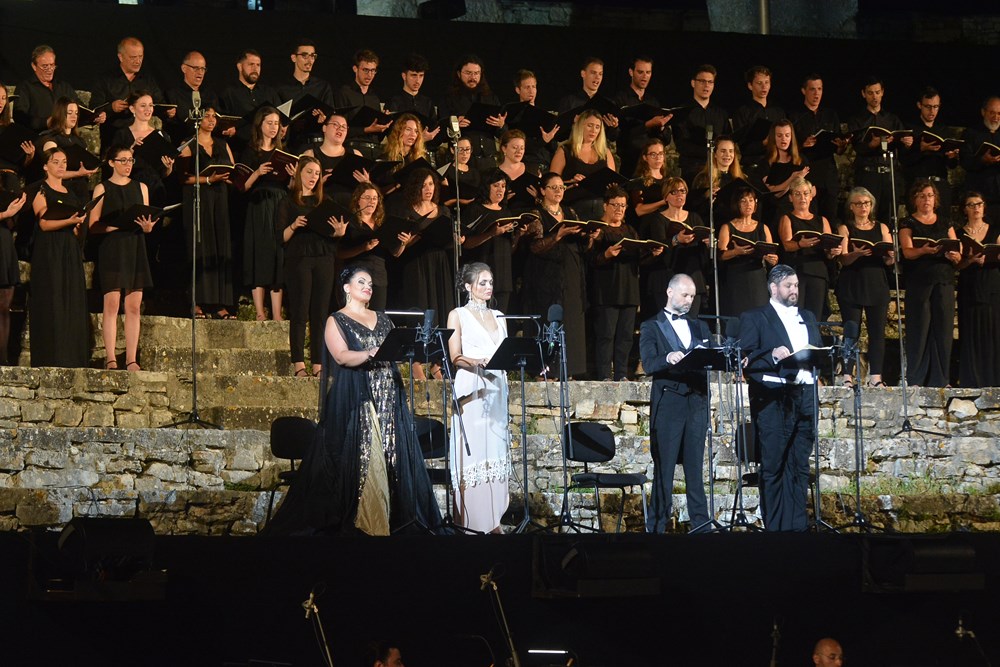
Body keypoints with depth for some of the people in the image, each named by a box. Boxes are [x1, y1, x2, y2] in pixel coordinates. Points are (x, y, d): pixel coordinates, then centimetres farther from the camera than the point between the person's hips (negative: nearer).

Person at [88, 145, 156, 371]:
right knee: (112, 303, -10)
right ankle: (110, 358, -10)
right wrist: (117, 225, -16)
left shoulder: (140, 188, 15)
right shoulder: (102, 188, 4)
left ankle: (131, 359, -1)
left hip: (135, 250, 4)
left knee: (134, 306, -1)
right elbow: (94, 225, -2)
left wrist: (147, 226, -8)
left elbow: (148, 226, 14)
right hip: (111, 248, -4)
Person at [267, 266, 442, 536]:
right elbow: (342, 356, -11)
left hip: (389, 399, 5)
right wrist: (371, 353, -27)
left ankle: (394, 517, 2)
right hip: (356, 401, -5)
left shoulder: (382, 319, 20)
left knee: (390, 456, 0)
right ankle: (362, 521, -10)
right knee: (361, 458, -11)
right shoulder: (336, 321, 4)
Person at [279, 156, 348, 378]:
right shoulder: (287, 202, 6)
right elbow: (281, 238, -1)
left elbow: (331, 233, 14)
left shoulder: (324, 202, 18)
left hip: (324, 259, 4)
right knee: (299, 313, -6)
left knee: (320, 314, 0)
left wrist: (339, 232, -7)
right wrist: (293, 226, -19)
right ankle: (299, 365, -6)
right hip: (298, 258, -3)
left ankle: (318, 365, 1)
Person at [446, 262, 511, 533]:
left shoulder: (499, 316, 18)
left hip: (496, 389, 5)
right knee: (472, 452, -10)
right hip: (471, 389, -5)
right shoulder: (458, 316, 3)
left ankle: (493, 520, 5)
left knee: (496, 452, 3)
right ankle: (469, 522, -9)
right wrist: (477, 362, -25)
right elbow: (455, 357, -6)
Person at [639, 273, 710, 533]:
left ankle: (700, 523, 6)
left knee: (695, 467, 5)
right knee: (664, 468, -3)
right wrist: (668, 358, -29)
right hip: (667, 403, -4)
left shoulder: (699, 326, 19)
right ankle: (657, 525, 1)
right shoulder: (651, 327, 5)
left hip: (696, 402, 4)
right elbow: (649, 364, -9)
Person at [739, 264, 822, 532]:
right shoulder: (754, 318, 3)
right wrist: (772, 356, -21)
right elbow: (746, 359, -6)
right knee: (772, 467, -4)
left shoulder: (808, 317, 21)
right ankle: (774, 527, -1)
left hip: (804, 397, 5)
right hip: (773, 399, -5)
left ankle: (797, 526, 7)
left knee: (800, 467, 4)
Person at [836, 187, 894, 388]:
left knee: (877, 330, -3)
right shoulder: (845, 228, 7)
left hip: (877, 284, 2)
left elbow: (890, 261, 7)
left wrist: (889, 255, -16)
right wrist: (857, 254, -26)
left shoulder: (881, 228, 14)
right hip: (852, 285, -2)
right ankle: (847, 376, -6)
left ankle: (875, 377, -2)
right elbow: (843, 259, -5)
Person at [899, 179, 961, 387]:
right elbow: (907, 252, -8)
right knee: (919, 329, -7)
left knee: (943, 329, -2)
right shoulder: (908, 223, 8)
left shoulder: (945, 222, 17)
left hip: (944, 282, 3)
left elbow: (959, 254, 11)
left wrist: (954, 256, -14)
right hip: (919, 282, -3)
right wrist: (925, 250, -28)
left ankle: (939, 380, 2)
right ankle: (915, 380, -4)